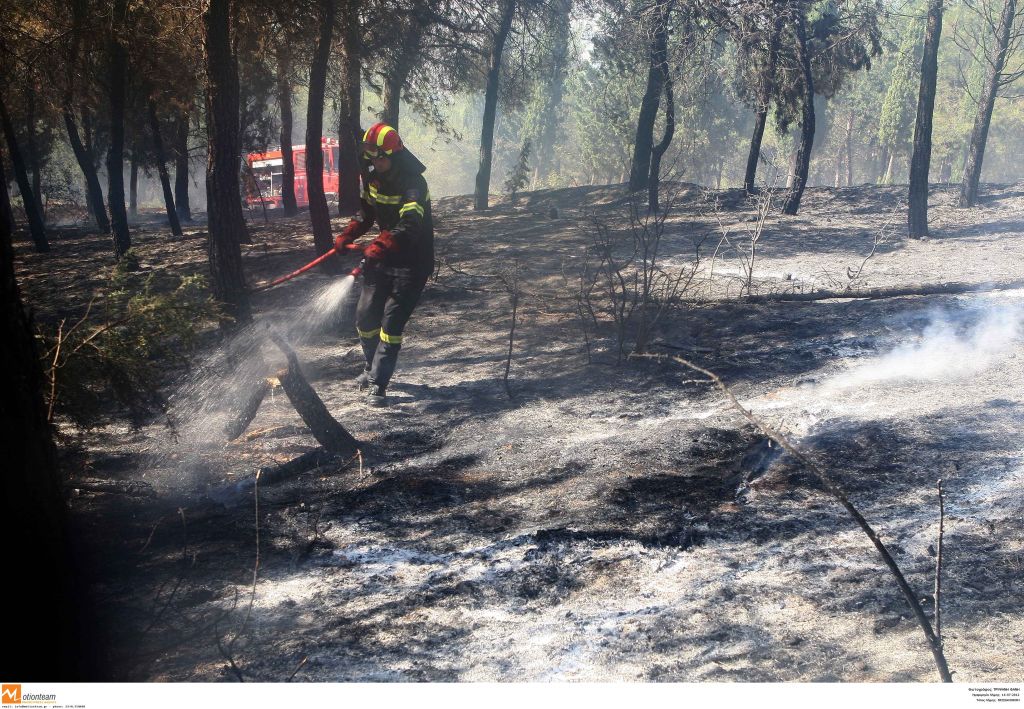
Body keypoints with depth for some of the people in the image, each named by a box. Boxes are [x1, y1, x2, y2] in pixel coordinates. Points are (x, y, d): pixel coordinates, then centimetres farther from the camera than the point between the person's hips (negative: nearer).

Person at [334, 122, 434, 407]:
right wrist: (347, 236, 5)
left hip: (412, 262, -7)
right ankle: (372, 367, 34)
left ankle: (378, 385, -8)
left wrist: (381, 245, -53)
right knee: (366, 315, 10)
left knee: (392, 321, -12)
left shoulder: (412, 184, -24)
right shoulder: (372, 176, 1)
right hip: (384, 256, 7)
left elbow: (410, 225, -39)